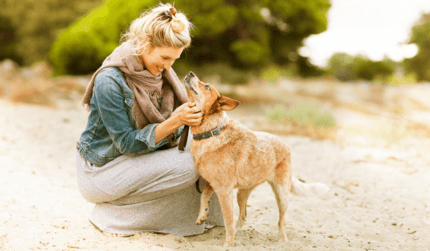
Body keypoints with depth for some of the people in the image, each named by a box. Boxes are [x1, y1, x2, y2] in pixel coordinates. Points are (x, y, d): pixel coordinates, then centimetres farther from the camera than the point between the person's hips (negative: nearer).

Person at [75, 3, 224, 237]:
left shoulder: (158, 69, -1)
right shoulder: (109, 81, -25)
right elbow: (127, 143, -24)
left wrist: (193, 113, -20)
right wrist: (174, 121, -33)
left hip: (142, 154, 7)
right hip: (102, 169, -7)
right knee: (188, 166, -24)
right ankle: (111, 215, -9)